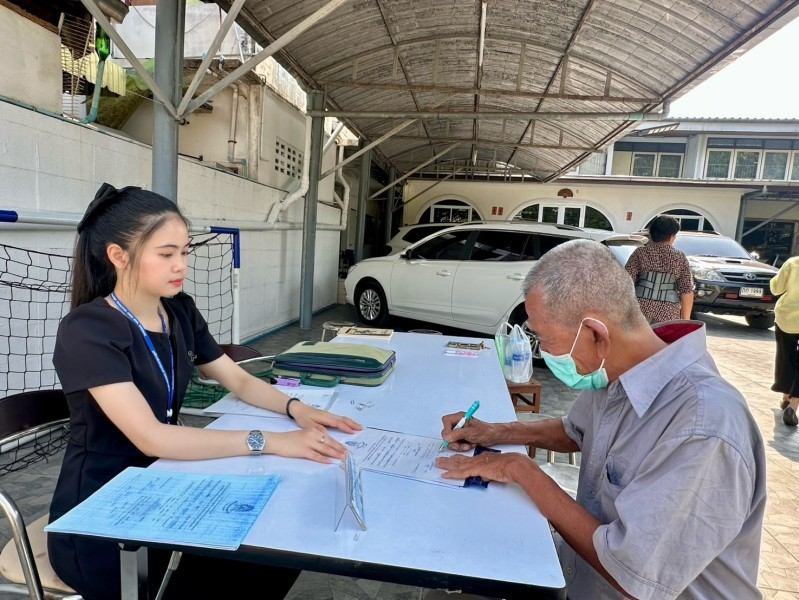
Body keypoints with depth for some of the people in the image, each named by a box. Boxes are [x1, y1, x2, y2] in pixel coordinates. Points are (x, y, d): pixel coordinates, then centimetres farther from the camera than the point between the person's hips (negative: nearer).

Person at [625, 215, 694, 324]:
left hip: (640, 308, 0)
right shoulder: (680, 258, 4)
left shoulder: (640, 252, 0)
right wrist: (685, 320, 8)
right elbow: (687, 292, 2)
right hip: (668, 313, 1)